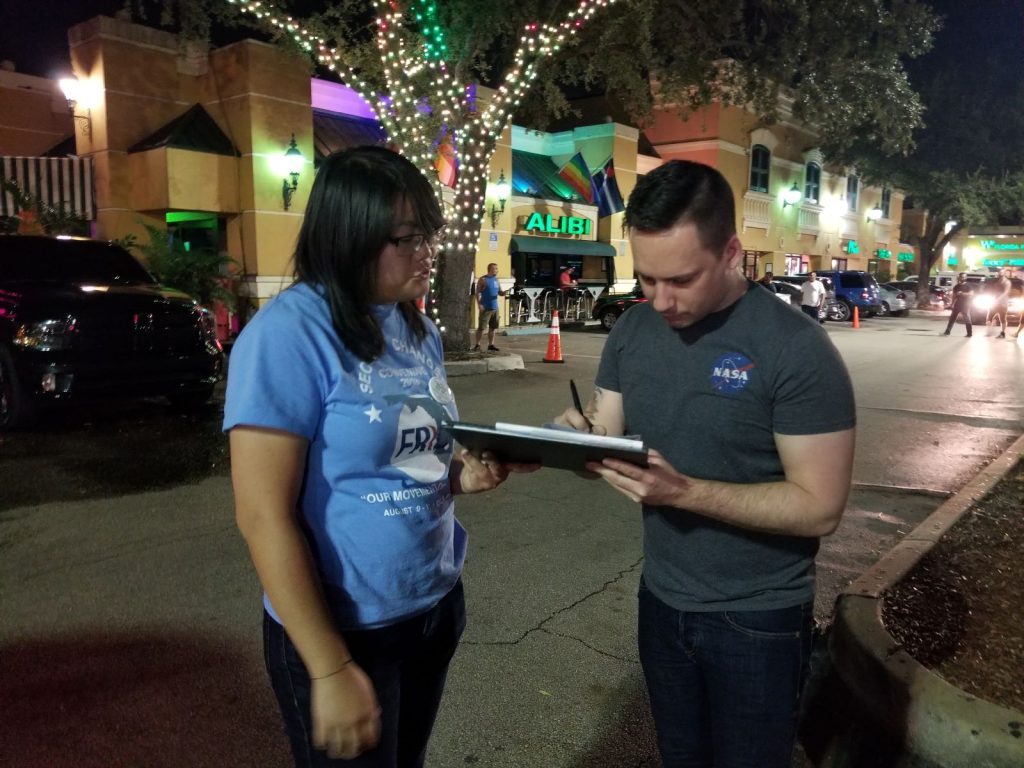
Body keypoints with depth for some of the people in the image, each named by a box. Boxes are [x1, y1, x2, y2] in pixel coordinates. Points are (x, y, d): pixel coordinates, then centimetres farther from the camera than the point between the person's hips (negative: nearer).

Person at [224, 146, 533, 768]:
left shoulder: (419, 331, 3)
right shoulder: (290, 334, -21)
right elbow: (264, 516, -22)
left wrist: (465, 474, -7)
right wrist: (332, 670, -20)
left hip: (437, 605, 8)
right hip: (343, 631, -7)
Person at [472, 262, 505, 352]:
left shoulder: (496, 280, 15)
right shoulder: (483, 279, -4)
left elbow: (500, 292, 19)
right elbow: (478, 292, -8)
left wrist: (503, 293, -5)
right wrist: (479, 304, -17)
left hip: (495, 307, 7)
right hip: (485, 308, -7)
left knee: (493, 327, 9)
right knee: (481, 327, -6)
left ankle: (491, 345, 18)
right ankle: (477, 345, 1)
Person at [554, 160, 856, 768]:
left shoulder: (796, 348, -22)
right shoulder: (632, 332, -4)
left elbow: (821, 507, -22)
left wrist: (685, 491, -32)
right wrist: (577, 436, -23)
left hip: (758, 617, -5)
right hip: (662, 600, 5)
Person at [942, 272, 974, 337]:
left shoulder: (968, 285, -3)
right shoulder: (956, 286, 10)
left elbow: (971, 293, -15)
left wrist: (962, 293, -24)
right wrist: (952, 304, 8)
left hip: (965, 305, -4)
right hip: (957, 304, 4)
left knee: (967, 319, -1)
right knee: (952, 318, 2)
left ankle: (969, 333, 3)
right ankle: (947, 332, 3)